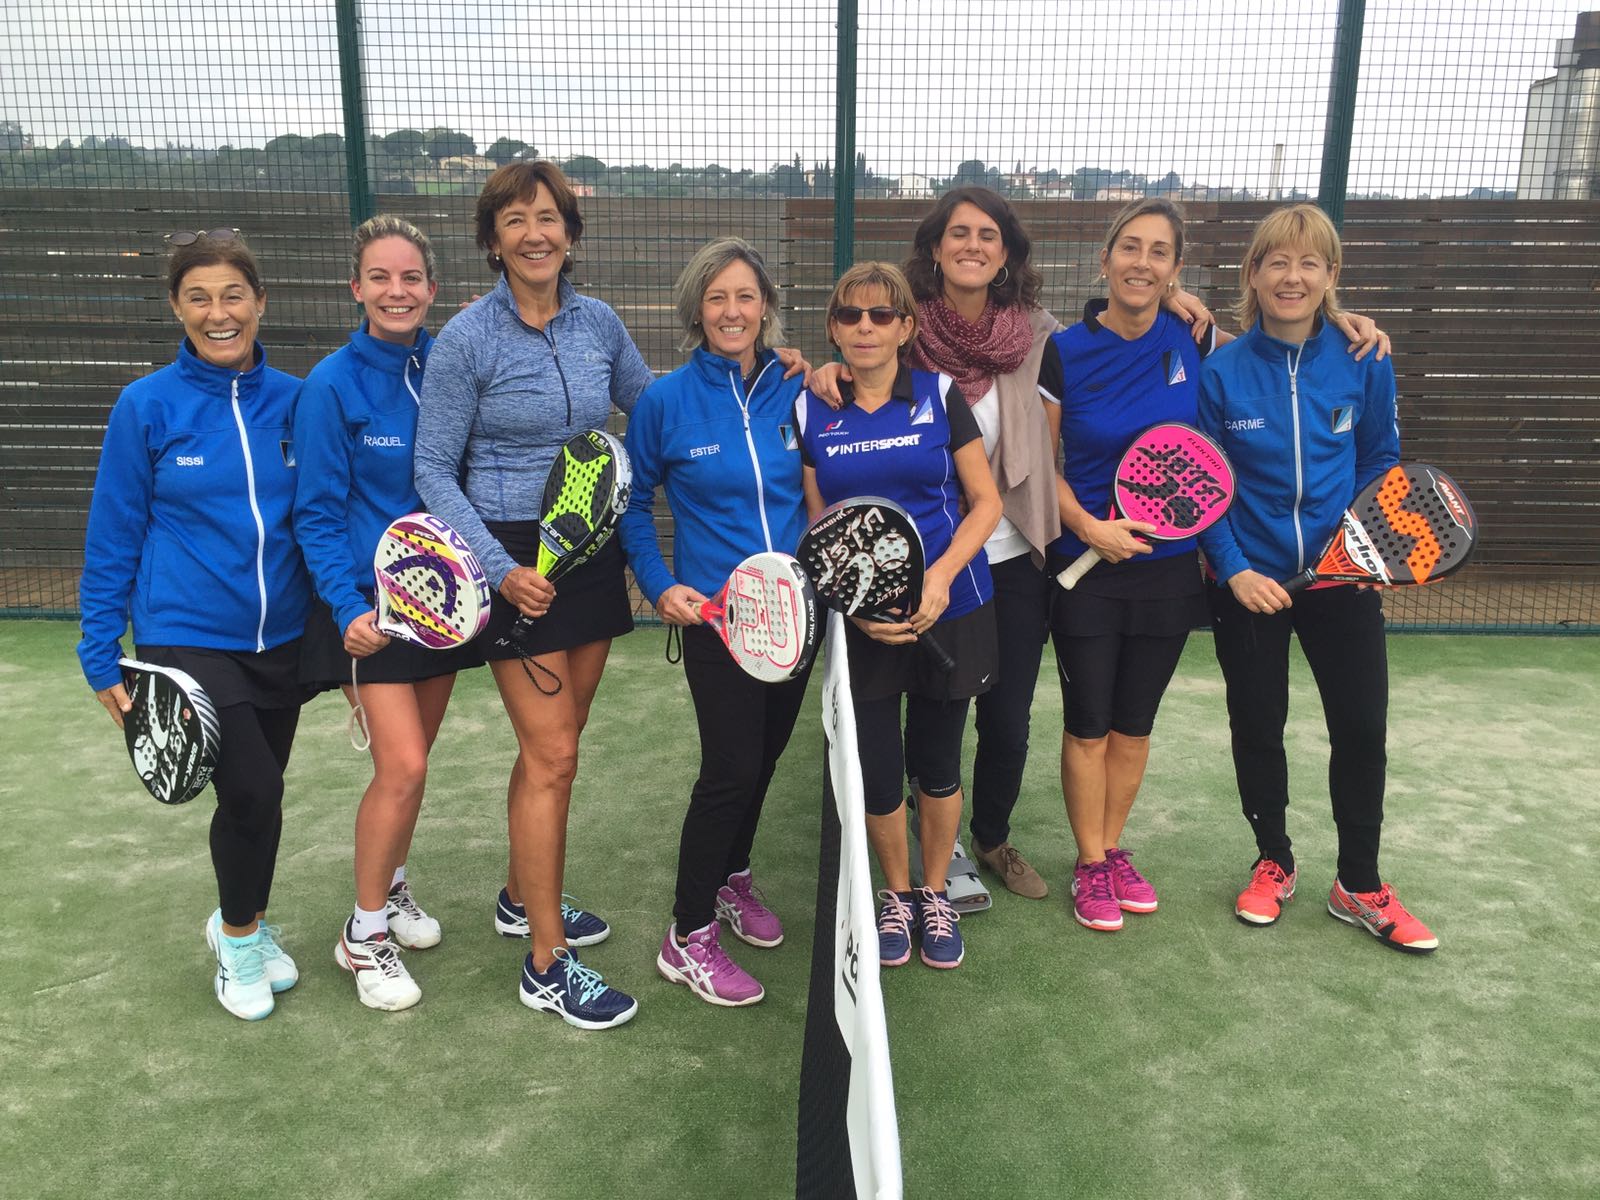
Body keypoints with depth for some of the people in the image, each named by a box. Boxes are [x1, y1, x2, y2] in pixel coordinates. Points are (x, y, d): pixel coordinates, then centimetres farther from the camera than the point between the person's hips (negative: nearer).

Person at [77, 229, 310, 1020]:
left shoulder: (294, 400, 0)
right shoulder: (146, 407, -7)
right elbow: (113, 538, -3)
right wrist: (102, 656, -3)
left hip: (279, 639, 3)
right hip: (186, 639, -3)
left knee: (259, 792, 14)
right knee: (252, 789, -14)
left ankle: (245, 924, 43)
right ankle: (239, 939, 16)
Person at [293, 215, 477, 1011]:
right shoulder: (332, 386, -11)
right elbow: (318, 513, -10)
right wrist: (348, 608, -21)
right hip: (371, 599, -4)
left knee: (412, 758, 14)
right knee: (403, 769, -9)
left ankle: (390, 885, 38)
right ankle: (364, 933, 12)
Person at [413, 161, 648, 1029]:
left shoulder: (599, 324, 4)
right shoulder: (468, 339, -10)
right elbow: (434, 473, -7)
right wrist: (499, 567, -18)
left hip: (592, 551, 5)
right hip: (517, 559, -5)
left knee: (551, 746, 16)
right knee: (553, 755, -5)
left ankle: (523, 899, 37)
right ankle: (547, 965, 8)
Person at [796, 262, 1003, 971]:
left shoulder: (940, 396, -1)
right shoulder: (810, 412, 1)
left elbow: (985, 502, 0)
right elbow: (816, 528, 3)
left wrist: (942, 574, -16)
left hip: (950, 612, 0)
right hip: (861, 621, 1)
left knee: (936, 765, 11)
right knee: (877, 773, 5)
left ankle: (936, 894, 35)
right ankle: (896, 895, 32)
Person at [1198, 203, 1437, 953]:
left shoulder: (1365, 363, -5)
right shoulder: (1221, 372, -8)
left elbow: (1382, 464, 5)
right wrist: (1233, 569, -13)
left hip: (1343, 578, 1)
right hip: (1250, 581, -1)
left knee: (1362, 729, 6)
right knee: (1257, 726, 12)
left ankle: (1358, 885, 26)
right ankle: (1273, 862, 34)